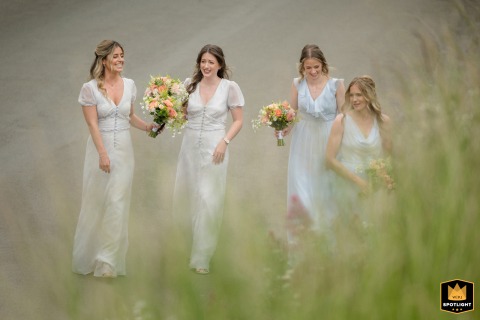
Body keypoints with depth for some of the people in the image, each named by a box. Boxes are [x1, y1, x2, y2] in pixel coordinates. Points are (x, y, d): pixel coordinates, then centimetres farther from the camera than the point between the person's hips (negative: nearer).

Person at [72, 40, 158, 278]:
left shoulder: (129, 85, 5)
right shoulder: (90, 88, -9)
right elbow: (92, 124, -13)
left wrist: (147, 127, 0)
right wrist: (103, 154, -20)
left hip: (124, 150, 3)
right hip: (100, 148, -3)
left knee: (118, 203, -2)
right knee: (96, 202, 4)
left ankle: (108, 260, 2)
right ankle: (88, 256, 20)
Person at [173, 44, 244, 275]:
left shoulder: (230, 87, -5)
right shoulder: (190, 84, 3)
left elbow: (238, 120, -1)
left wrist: (224, 142, -13)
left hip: (214, 149, -4)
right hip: (190, 147, 4)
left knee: (208, 201, -3)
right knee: (183, 197, 9)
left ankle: (201, 257, 8)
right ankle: (199, 242, 37)